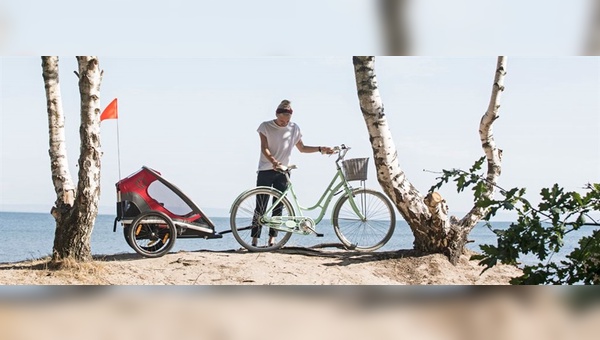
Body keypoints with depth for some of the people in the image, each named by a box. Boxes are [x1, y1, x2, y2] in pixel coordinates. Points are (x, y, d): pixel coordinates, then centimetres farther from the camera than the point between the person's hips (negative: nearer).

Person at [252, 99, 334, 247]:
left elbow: (302, 148, 16)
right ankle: (255, 240, -6)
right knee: (260, 206, -6)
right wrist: (273, 161, -29)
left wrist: (320, 149, 3)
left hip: (283, 172, 3)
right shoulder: (266, 126, -4)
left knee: (278, 206, 1)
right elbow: (264, 148, -11)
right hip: (266, 170, -3)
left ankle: (272, 239, 3)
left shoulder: (294, 128, 6)